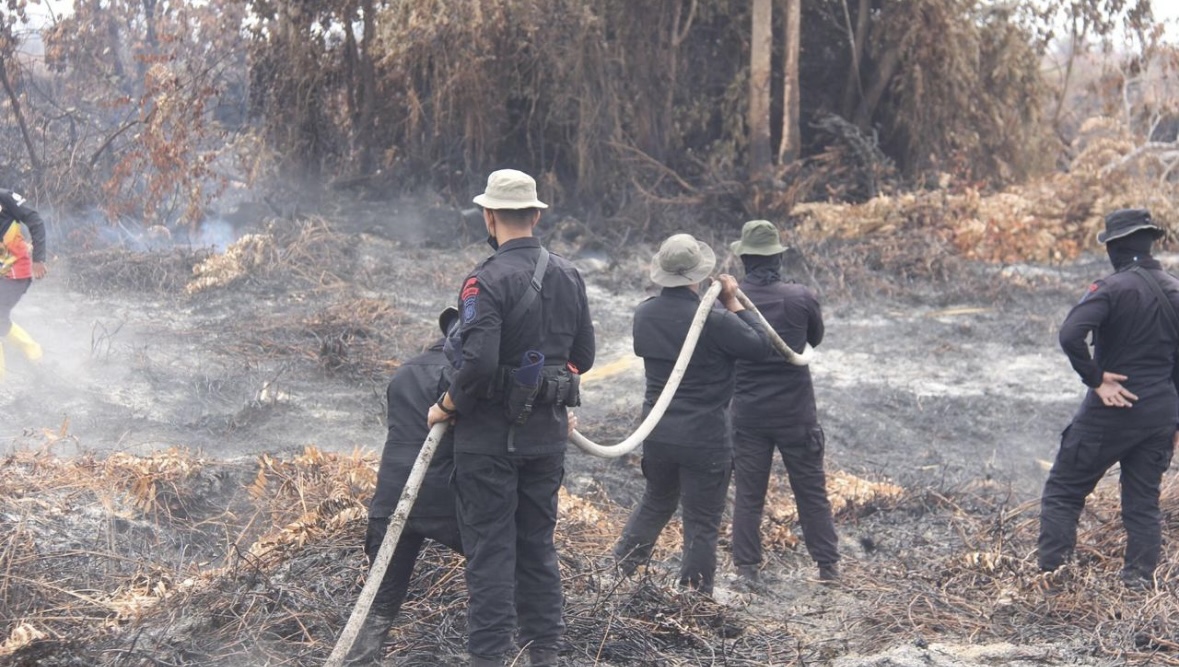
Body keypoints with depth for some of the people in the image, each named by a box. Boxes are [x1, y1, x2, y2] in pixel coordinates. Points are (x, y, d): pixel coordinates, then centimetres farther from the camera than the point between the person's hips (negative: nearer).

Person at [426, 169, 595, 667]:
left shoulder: (487, 281, -17)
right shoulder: (568, 277, 4)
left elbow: (478, 363, -26)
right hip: (549, 433, 6)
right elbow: (583, 357, 10)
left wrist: (446, 407, -10)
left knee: (490, 549, 1)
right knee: (538, 543, 16)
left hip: (490, 434, -6)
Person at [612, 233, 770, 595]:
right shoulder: (713, 321, -21)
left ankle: (619, 570, 26)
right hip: (704, 438, -6)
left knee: (655, 502, 26)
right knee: (702, 524, 6)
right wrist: (733, 303, -2)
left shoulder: (644, 314, -2)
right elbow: (760, 346, -10)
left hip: (656, 433, 6)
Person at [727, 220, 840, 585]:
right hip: (795, 412, 0)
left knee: (748, 494, 9)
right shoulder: (801, 298, -9)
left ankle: (747, 568, 9)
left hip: (748, 413, 0)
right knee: (811, 491, 10)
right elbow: (816, 339, 9)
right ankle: (828, 566, 13)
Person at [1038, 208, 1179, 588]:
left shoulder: (1112, 288, -13)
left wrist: (1095, 378, -17)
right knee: (1144, 503, 14)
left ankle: (1049, 572, 1)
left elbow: (1070, 335, -29)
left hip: (1112, 410, -6)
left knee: (1063, 492, 5)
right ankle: (1140, 582, 13)